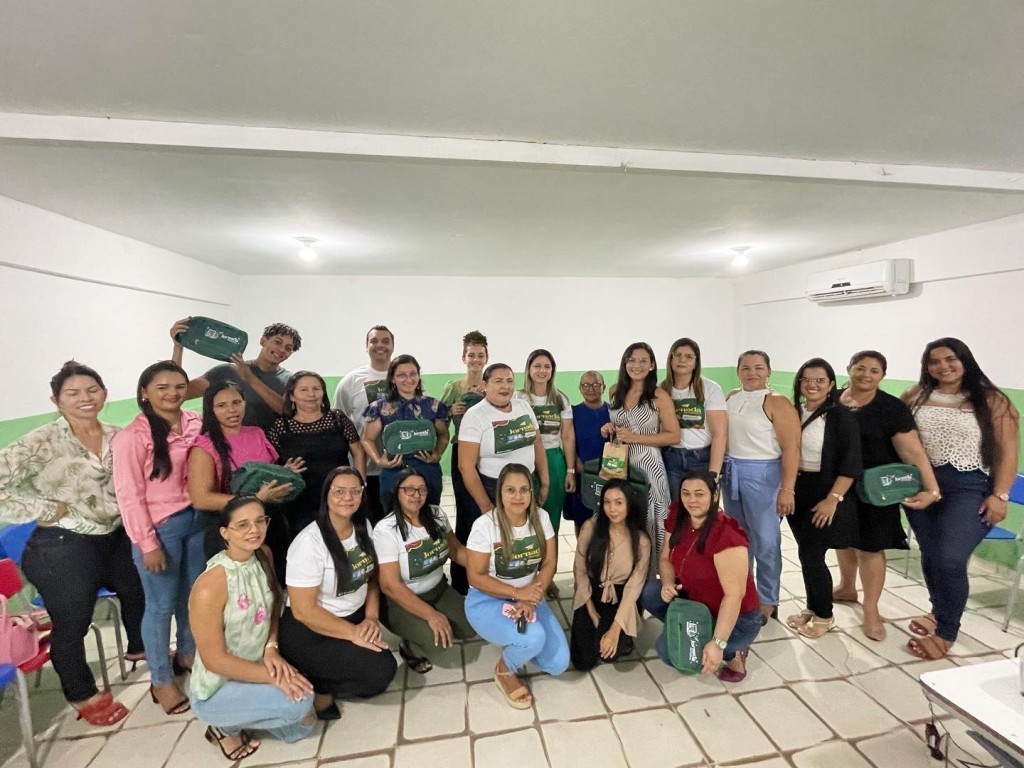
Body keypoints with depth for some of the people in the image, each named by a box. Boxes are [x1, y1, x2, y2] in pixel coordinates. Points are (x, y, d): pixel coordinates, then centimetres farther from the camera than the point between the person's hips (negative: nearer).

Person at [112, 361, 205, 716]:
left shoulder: (196, 424, -1)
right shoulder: (132, 436, -14)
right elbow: (129, 495, -12)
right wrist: (147, 543, -12)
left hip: (197, 518, 5)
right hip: (161, 526, -4)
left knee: (194, 594, 20)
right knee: (161, 604, 10)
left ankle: (188, 654, 44)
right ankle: (161, 680, 30)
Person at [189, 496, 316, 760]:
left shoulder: (264, 556, -8)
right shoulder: (211, 585, -30)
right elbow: (214, 659, -23)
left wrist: (271, 649, -10)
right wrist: (272, 677, -21)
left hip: (255, 668, 7)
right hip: (217, 689, -6)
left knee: (302, 726, 3)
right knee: (301, 702, -23)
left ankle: (244, 714, 20)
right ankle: (225, 726, 2)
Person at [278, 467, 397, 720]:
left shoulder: (363, 527, -2)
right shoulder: (310, 543, -24)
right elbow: (303, 610, -21)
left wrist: (372, 618, -7)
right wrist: (353, 633, -18)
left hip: (354, 617, 8)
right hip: (308, 634, -7)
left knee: (386, 660, -6)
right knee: (381, 670, -18)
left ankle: (319, 680, 13)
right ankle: (312, 686, 5)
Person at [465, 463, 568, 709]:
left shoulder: (541, 517, -8)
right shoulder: (485, 525, -21)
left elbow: (549, 564, -5)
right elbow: (476, 577, -17)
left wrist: (530, 600, -21)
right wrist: (518, 593, -26)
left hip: (528, 596, 5)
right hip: (487, 601, -4)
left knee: (559, 663, -6)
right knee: (534, 637, -30)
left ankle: (517, 645, 24)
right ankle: (505, 671, 4)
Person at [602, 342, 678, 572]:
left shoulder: (659, 395, -6)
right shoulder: (616, 391, 8)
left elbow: (673, 436, -8)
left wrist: (635, 437, -15)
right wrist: (609, 430, 0)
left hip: (647, 466, -4)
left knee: (647, 523, 0)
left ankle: (648, 578, 19)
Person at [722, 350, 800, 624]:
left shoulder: (777, 403, -10)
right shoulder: (731, 398, 8)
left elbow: (791, 448, -15)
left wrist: (787, 489, -20)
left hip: (762, 475, -6)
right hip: (731, 473, 6)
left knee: (765, 542, 2)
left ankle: (767, 602, 20)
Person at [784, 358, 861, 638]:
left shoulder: (841, 417, -11)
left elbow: (851, 464, -14)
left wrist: (833, 499, -18)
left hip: (826, 494, -5)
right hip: (797, 492, 5)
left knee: (811, 554, -2)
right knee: (807, 553, 13)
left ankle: (825, 615, 20)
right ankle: (812, 608, 30)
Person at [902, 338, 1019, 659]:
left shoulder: (992, 401, -1)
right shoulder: (914, 397, 5)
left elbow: (1007, 453, -2)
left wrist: (999, 495, -9)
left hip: (970, 489, -3)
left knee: (950, 559, -13)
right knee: (930, 556, 13)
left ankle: (946, 631, 8)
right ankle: (939, 612, 37)